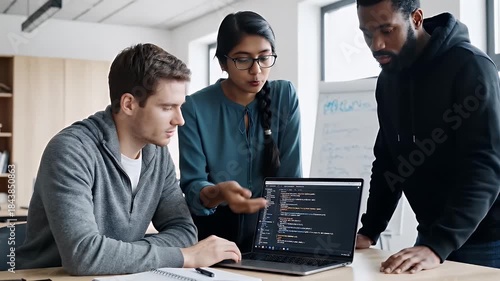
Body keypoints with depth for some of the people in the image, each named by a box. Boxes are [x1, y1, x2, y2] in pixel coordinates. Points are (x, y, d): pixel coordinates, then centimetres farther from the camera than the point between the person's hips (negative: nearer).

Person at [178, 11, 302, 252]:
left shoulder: (285, 96, -2)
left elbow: (290, 178, -4)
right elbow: (192, 187, -12)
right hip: (213, 236, -1)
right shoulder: (195, 107, -8)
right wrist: (218, 194, -33)